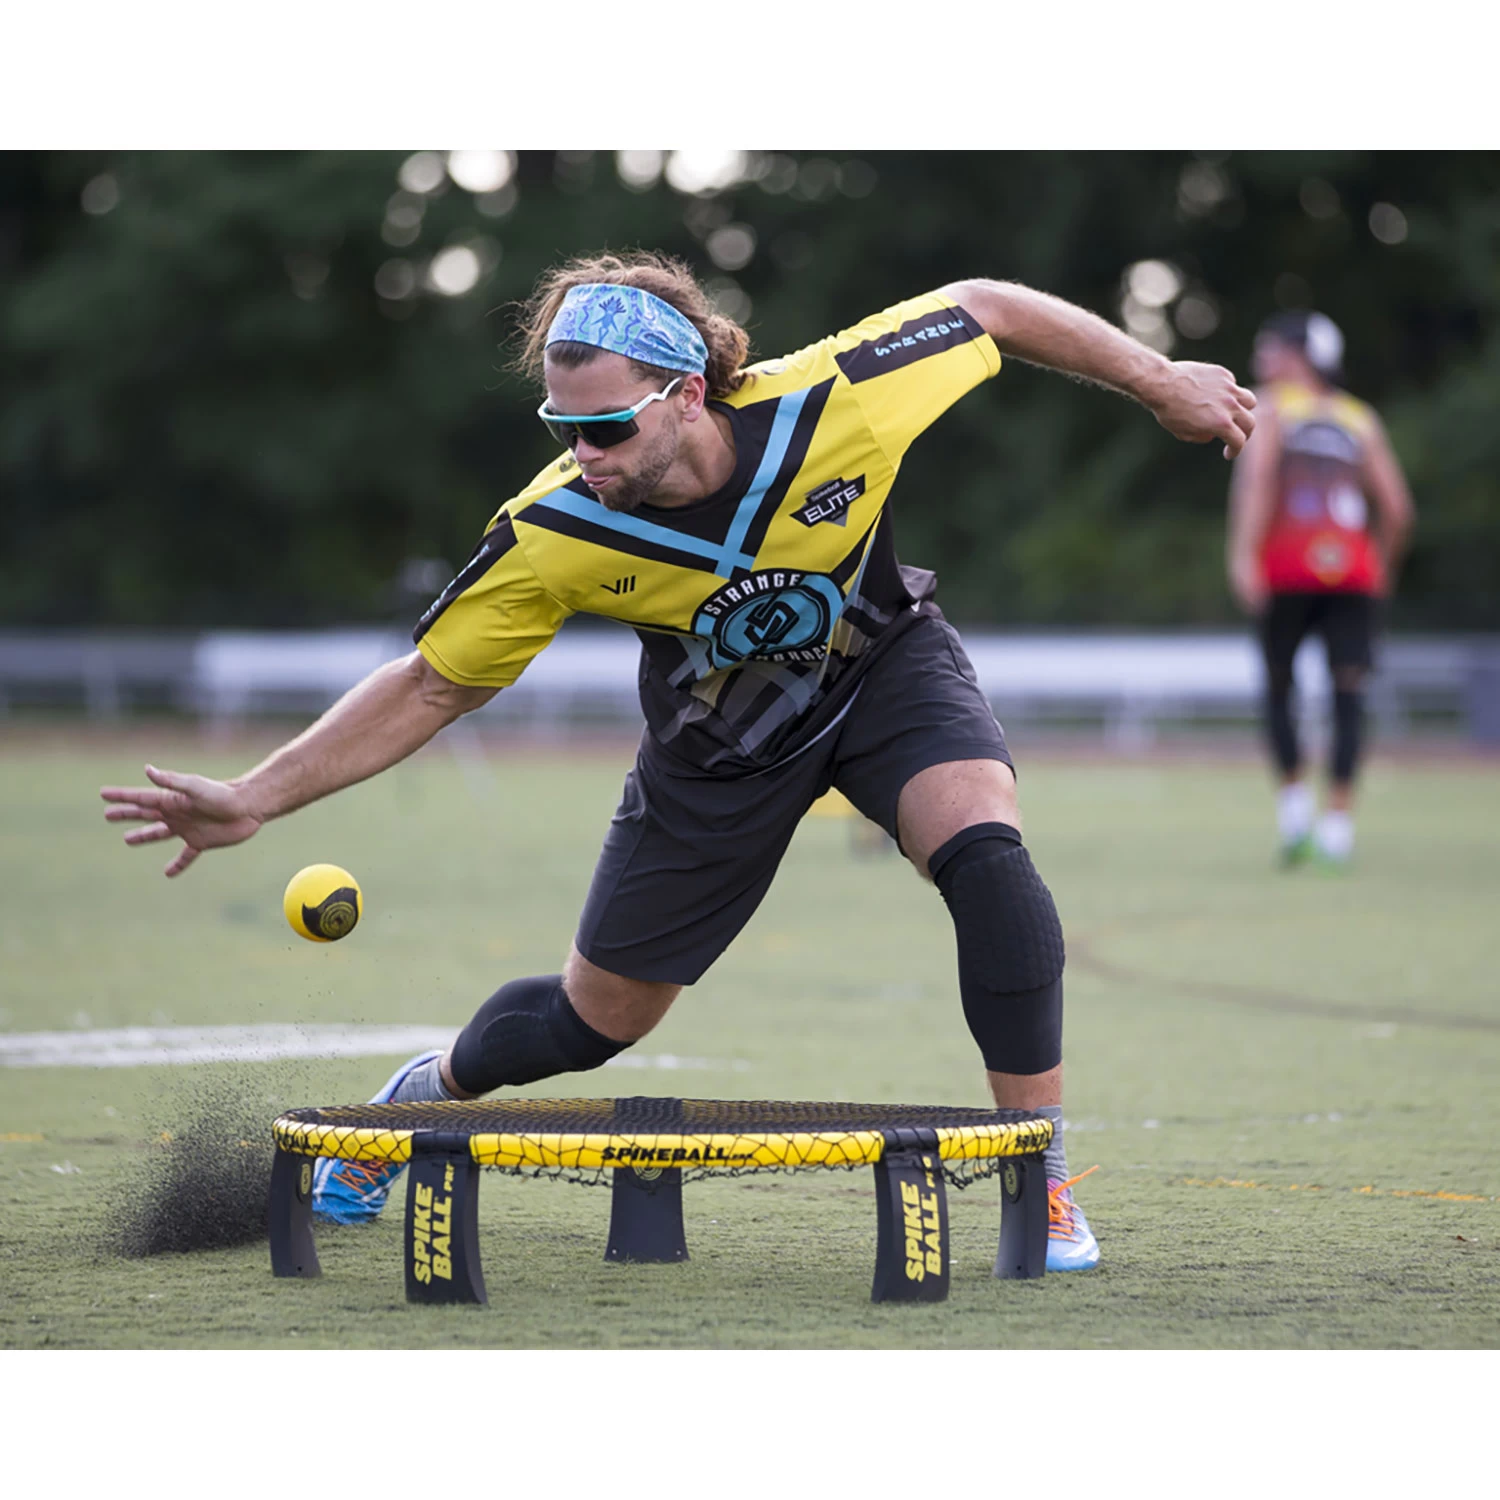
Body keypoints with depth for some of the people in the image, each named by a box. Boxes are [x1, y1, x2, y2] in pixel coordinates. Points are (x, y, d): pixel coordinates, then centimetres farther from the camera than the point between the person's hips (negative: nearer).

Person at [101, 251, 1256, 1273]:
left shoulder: (835, 399, -35)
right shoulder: (556, 534, -33)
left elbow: (985, 308, -17)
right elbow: (431, 685, -19)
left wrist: (1162, 383, -9)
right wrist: (256, 799, -26)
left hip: (885, 665, 0)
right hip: (720, 739, 0)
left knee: (984, 853, -30)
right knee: (599, 1016, 9)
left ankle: (1044, 1178, -16)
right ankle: (423, 1097, 44)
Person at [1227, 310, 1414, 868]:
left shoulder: (1269, 408, 7)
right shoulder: (1359, 419, 17)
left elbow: (1257, 475, -10)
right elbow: (1396, 506, 13)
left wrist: (1243, 555, -15)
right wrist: (1382, 564, 27)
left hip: (1287, 569, -2)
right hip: (1353, 571, 2)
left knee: (1277, 686, 12)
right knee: (1348, 690, 0)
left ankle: (1293, 792, 0)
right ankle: (1340, 811, -9)